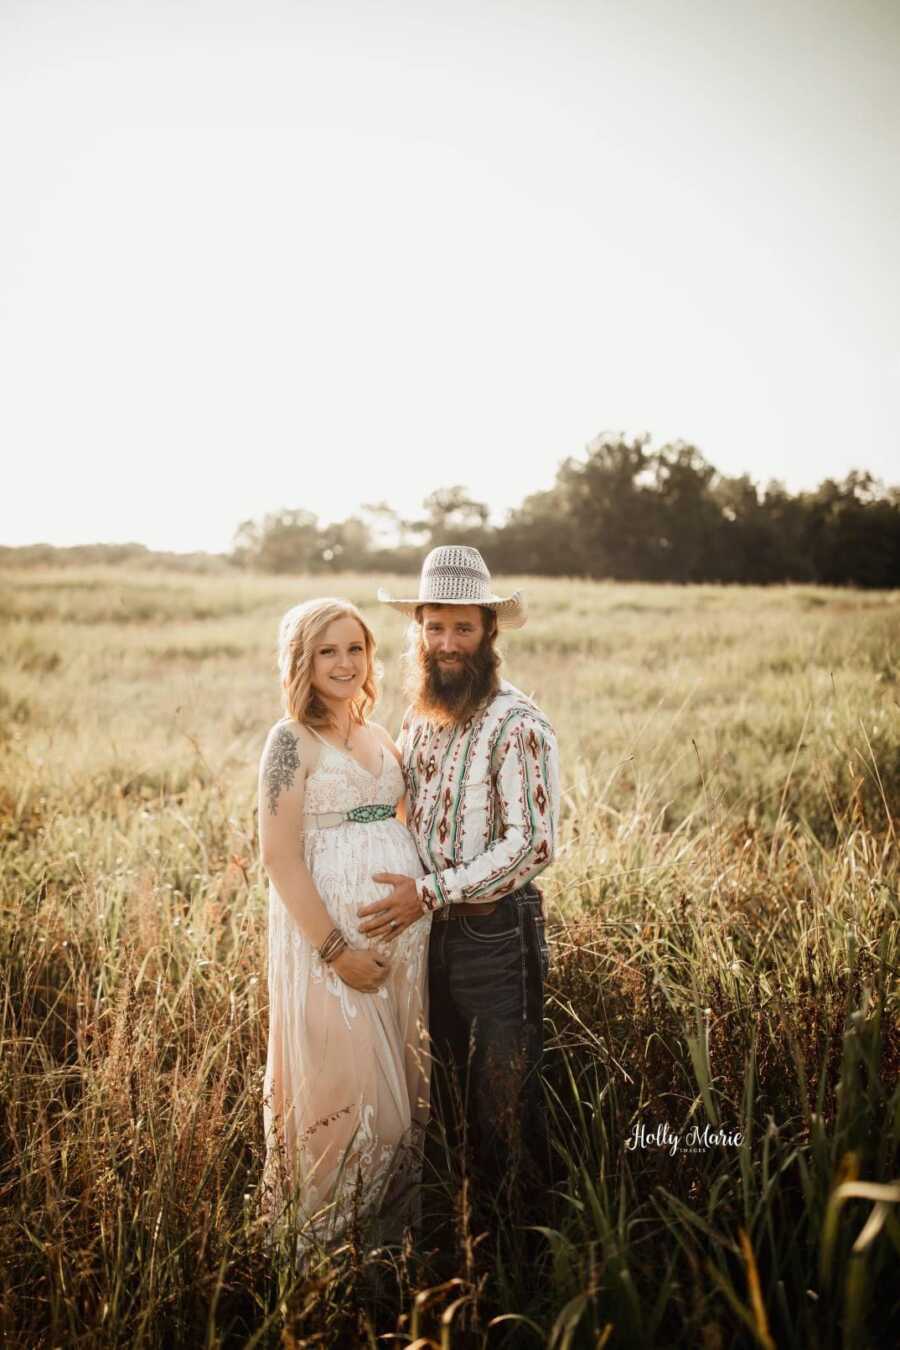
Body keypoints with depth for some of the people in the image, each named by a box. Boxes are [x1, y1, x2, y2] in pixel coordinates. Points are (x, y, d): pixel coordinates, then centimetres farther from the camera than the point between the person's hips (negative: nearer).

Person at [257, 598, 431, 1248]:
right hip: (330, 927, -7)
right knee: (343, 1079, 2)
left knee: (399, 1077, 14)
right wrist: (335, 947, -18)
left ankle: (393, 1227, 31)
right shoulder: (292, 740, -9)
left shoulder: (379, 737, 11)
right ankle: (334, 1238, 22)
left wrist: (422, 900, 8)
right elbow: (280, 857, -15)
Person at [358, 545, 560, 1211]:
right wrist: (406, 894, 6)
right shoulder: (420, 718, 8)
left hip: (497, 930, -7)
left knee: (505, 1101, 4)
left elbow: (532, 844, -22)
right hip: (432, 930, 7)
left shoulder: (517, 724, -17)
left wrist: (430, 892, -21)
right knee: (450, 1092, 20)